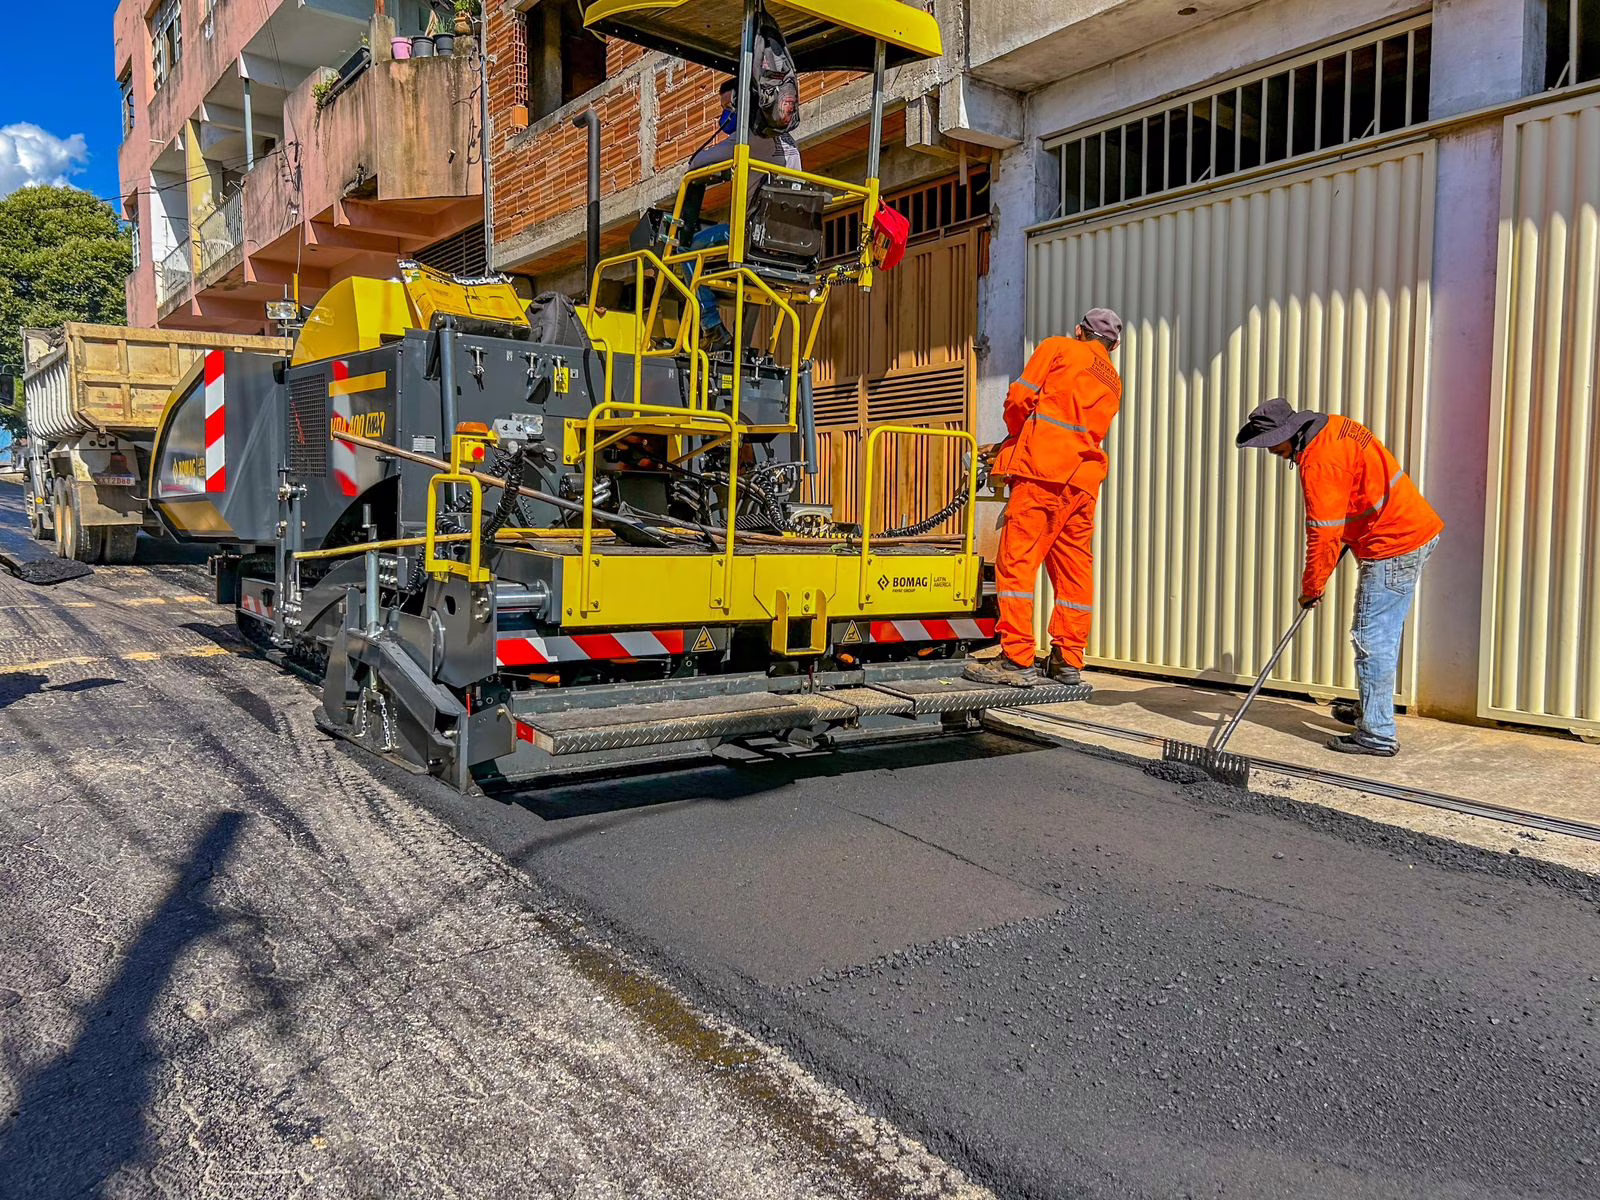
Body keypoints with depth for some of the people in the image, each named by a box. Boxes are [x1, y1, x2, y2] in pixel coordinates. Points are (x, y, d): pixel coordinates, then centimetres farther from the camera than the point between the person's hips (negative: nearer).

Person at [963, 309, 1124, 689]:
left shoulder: (1057, 348, 9)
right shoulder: (1113, 382, 26)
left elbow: (1020, 398, -1)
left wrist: (1018, 435, 20)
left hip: (1042, 472, -6)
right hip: (1084, 481, 7)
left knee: (1017, 561, -7)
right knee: (1073, 569, 9)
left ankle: (1017, 660, -12)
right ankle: (1068, 660, 12)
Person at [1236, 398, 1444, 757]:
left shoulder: (1319, 461, -21)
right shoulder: (1333, 428, 10)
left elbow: (1324, 535, -19)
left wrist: (1311, 588, -8)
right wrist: (1349, 538, 17)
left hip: (1394, 546, -11)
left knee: (1372, 639, -6)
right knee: (1382, 635, 21)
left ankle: (1378, 735, -1)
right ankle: (1372, 710, 35)